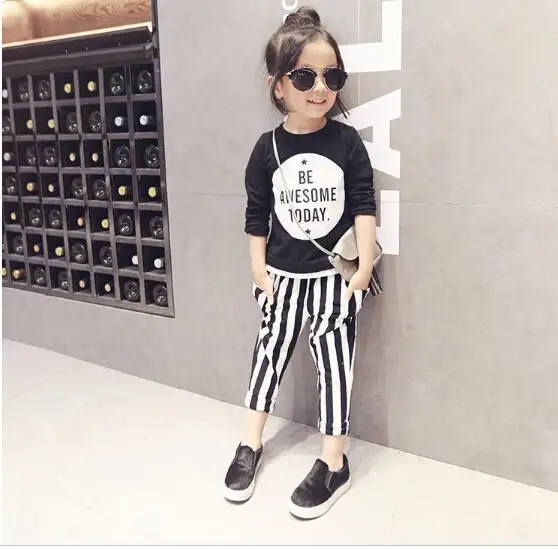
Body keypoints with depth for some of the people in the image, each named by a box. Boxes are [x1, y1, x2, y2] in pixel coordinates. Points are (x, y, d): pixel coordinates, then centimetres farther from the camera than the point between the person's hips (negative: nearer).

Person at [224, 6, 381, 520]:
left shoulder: (347, 141, -6)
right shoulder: (268, 148, -3)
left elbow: (364, 206, -5)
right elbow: (257, 215, 2)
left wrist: (364, 264, -9)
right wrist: (259, 268, 0)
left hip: (336, 275, -2)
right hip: (284, 275, 2)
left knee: (334, 361, 3)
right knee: (270, 352, 12)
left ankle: (334, 463, 17)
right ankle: (250, 444, 30)